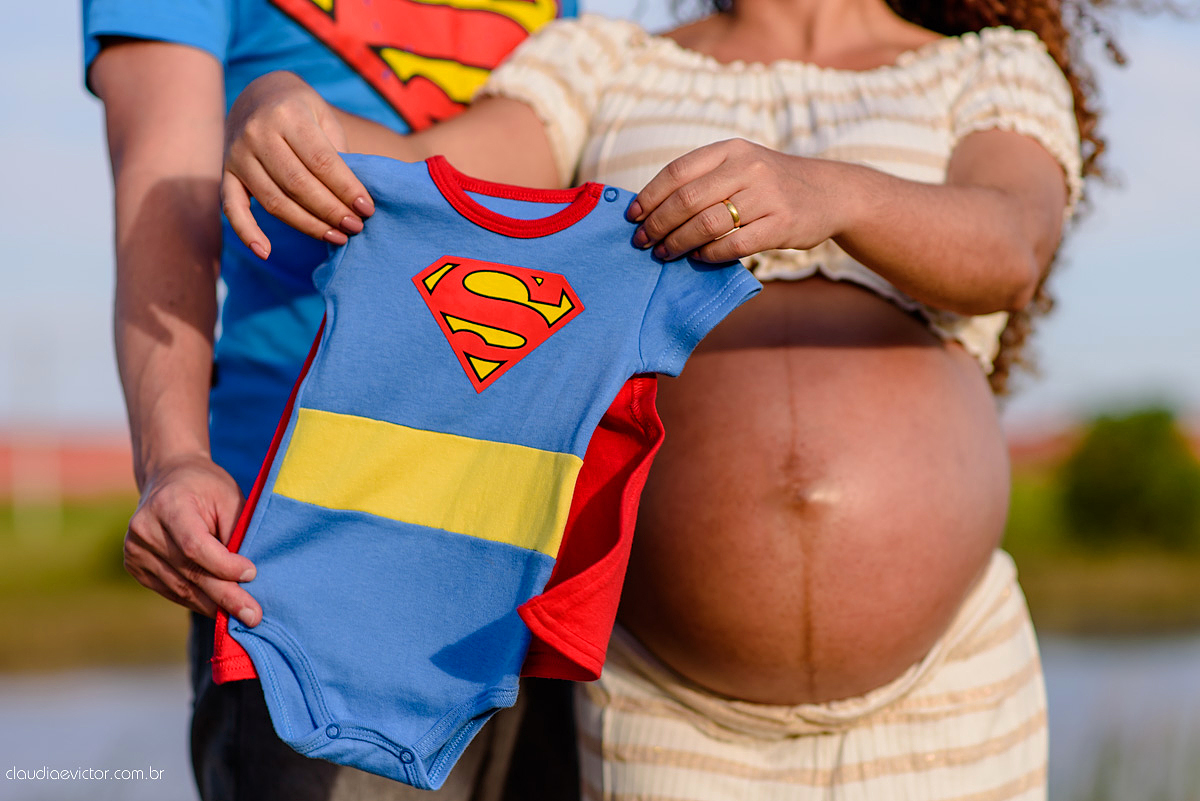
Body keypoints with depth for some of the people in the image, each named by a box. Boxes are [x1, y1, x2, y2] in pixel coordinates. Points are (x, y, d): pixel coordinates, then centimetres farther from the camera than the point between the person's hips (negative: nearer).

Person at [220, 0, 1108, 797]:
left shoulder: (998, 77, 8)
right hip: (675, 716, 0)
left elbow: (1010, 251, -14)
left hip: (936, 713, 0)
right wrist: (276, 109, -29)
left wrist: (829, 193, -35)